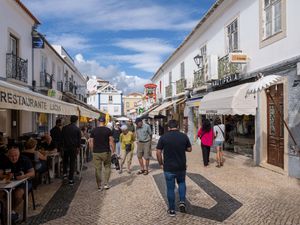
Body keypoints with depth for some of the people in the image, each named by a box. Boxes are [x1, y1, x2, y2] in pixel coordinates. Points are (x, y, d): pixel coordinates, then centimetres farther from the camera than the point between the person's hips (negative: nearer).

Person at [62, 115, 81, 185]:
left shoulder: (64, 128, -2)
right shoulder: (77, 129, -8)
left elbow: (62, 137, 5)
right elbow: (79, 139, -2)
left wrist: (63, 145, 15)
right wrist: (78, 147, 9)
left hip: (66, 147, 2)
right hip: (73, 148, -2)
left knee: (65, 160, 25)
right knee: (72, 163, 4)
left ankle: (64, 174, 16)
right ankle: (71, 180, 6)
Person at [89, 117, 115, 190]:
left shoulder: (93, 130, 1)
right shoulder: (108, 130, -4)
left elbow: (91, 142, 2)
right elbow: (111, 142, -7)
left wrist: (93, 150, 13)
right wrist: (113, 151, 2)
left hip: (96, 153, 1)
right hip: (106, 152, -1)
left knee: (98, 169, 8)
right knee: (107, 167, 15)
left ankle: (99, 186, 13)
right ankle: (106, 184, 13)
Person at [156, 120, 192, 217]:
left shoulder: (163, 137, -9)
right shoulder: (184, 136, -5)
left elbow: (158, 152, -8)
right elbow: (189, 149, 6)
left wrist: (161, 164, 4)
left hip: (168, 168, -2)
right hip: (181, 167, 2)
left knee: (170, 188, 11)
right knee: (181, 183, 27)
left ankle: (172, 210, 21)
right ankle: (182, 202, 12)